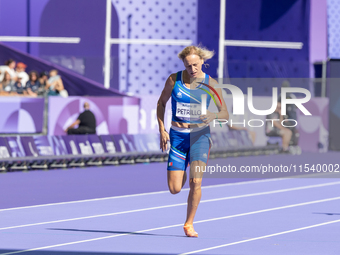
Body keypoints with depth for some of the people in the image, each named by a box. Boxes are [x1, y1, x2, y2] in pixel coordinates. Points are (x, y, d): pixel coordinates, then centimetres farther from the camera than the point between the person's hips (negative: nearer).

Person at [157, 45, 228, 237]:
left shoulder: (210, 84, -7)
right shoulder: (174, 80, -4)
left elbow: (225, 113, -2)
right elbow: (161, 103, 11)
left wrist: (213, 116, -25)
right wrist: (162, 130, 2)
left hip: (200, 136, -1)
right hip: (177, 136, 1)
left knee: (195, 182, -16)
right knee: (174, 189, -2)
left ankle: (189, 224, 1)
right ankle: (183, 173, 37)